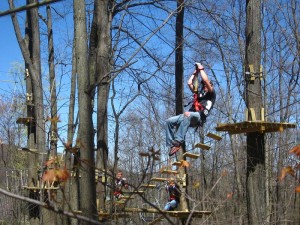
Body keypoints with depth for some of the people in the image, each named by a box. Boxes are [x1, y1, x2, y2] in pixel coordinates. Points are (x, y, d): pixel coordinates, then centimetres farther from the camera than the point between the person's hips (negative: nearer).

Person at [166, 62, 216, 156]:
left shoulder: (211, 94, 16)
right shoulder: (199, 93, 35)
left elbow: (206, 80, 3)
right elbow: (189, 83, 34)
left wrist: (201, 69, 14)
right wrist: (196, 72, 37)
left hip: (200, 117, -8)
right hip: (190, 116, 8)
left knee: (187, 115, -42)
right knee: (169, 121, -11)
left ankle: (178, 142, -50)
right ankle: (172, 144, -20)